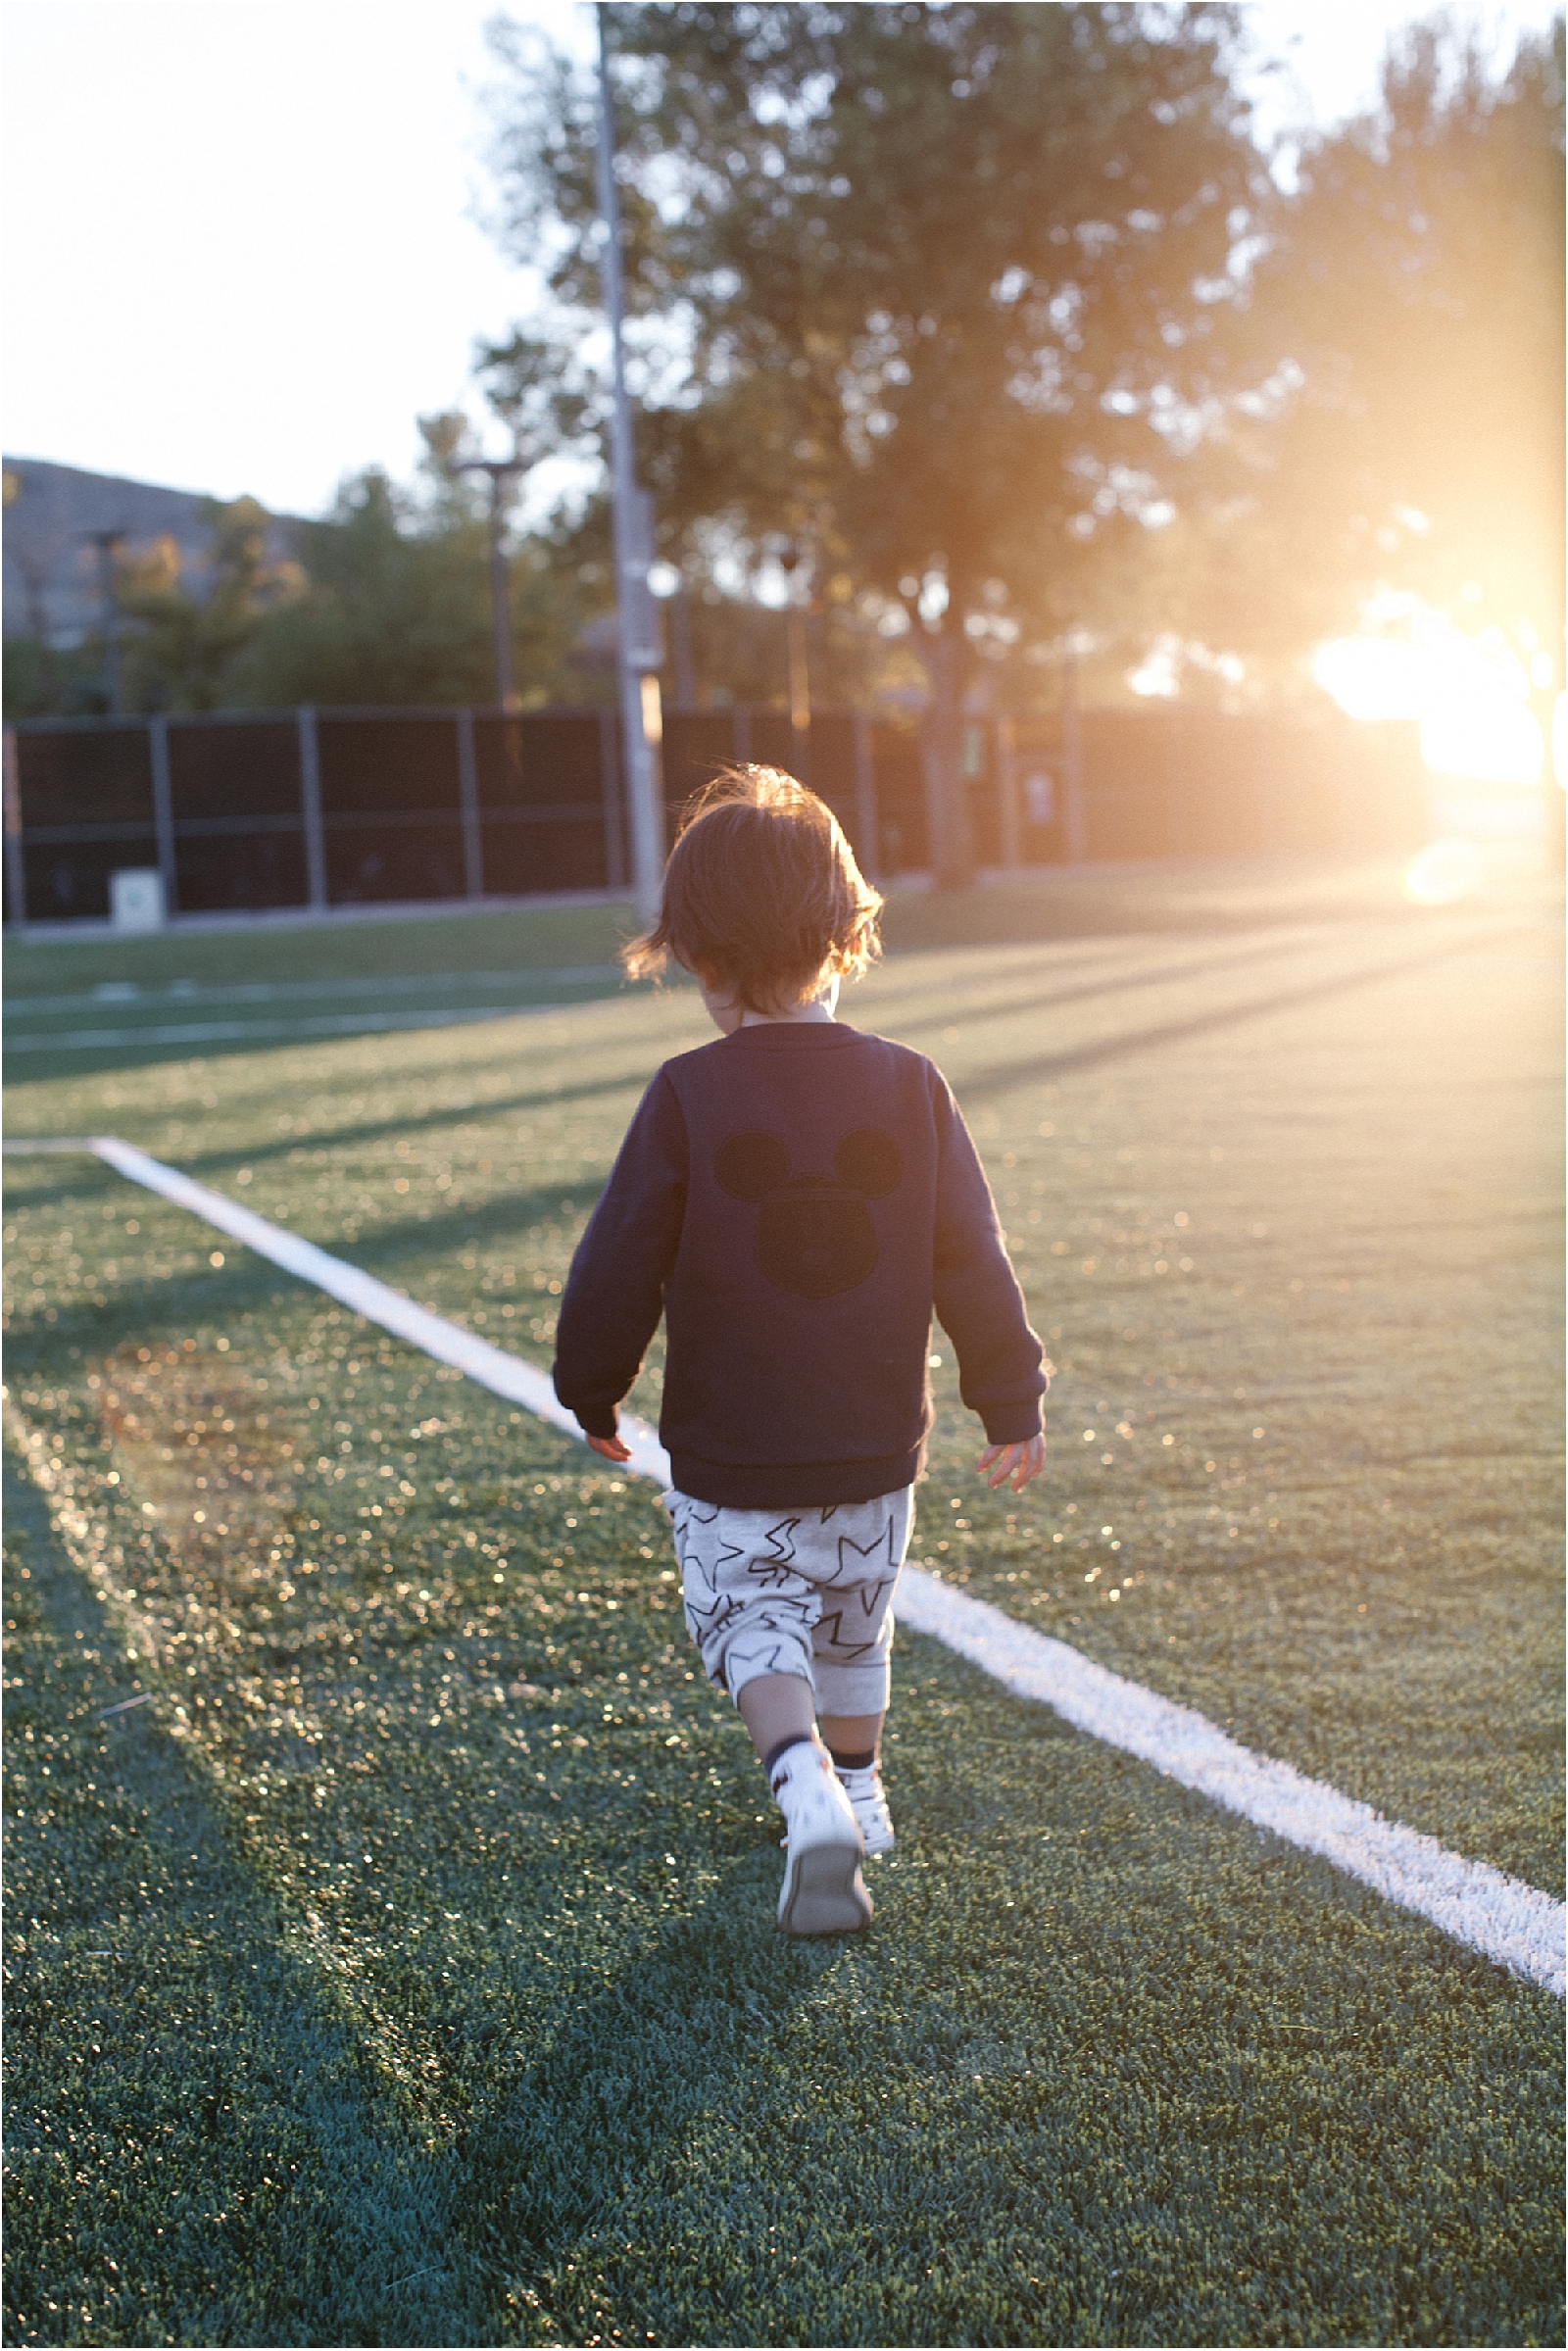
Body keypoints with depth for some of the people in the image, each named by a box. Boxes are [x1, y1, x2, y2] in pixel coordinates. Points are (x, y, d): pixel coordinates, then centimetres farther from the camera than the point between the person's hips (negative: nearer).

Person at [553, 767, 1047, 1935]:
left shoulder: (688, 1098, -14)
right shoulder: (910, 1089, -6)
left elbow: (619, 1267, -9)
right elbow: (972, 1264, -1)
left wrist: (592, 1392, 8)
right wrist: (1013, 1404, 10)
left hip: (729, 1455, -3)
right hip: (874, 1445, 3)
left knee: (754, 1622, 10)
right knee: (854, 1629, 24)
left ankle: (808, 1790, -13)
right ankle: (857, 1794, 40)